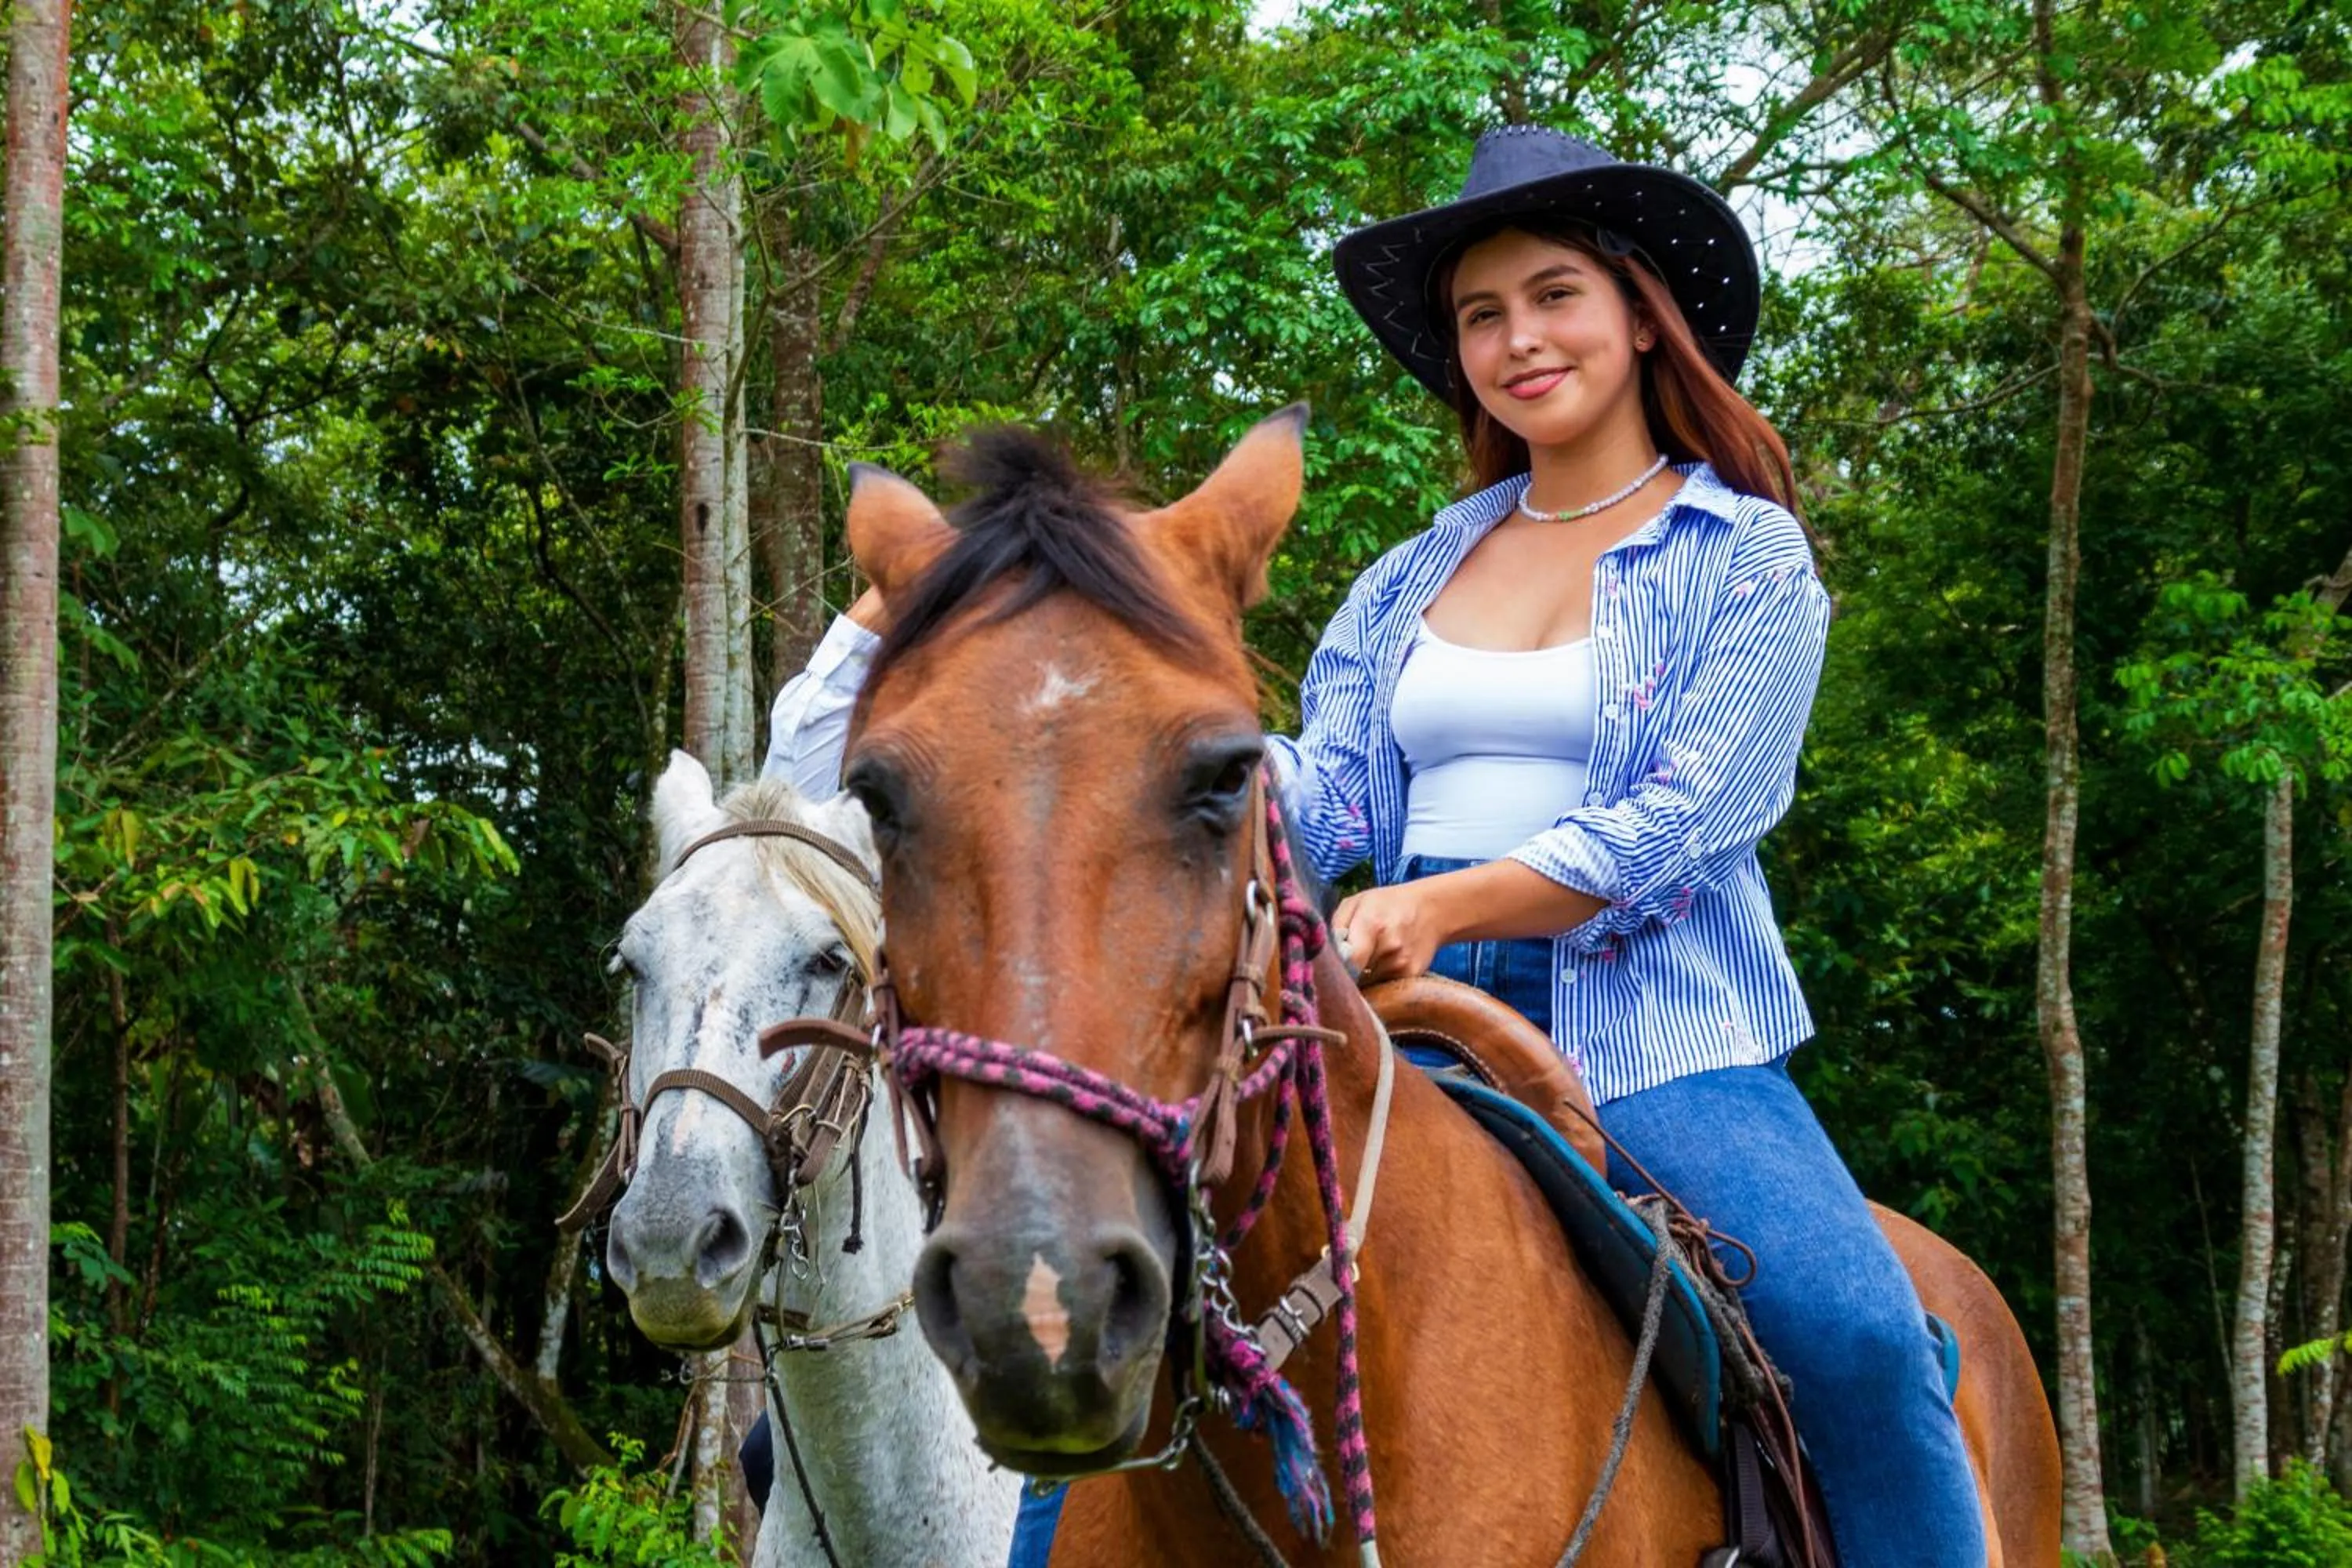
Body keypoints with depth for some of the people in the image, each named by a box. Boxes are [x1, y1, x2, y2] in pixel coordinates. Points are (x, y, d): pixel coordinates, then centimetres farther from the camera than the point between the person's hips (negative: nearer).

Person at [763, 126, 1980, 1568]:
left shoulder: (1746, 558, 3)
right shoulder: (1414, 579, 18)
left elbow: (1673, 826, -8)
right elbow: (1322, 804, 9)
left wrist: (1439, 908, -21)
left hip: (1652, 1039, -4)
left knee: (1861, 1337, -29)